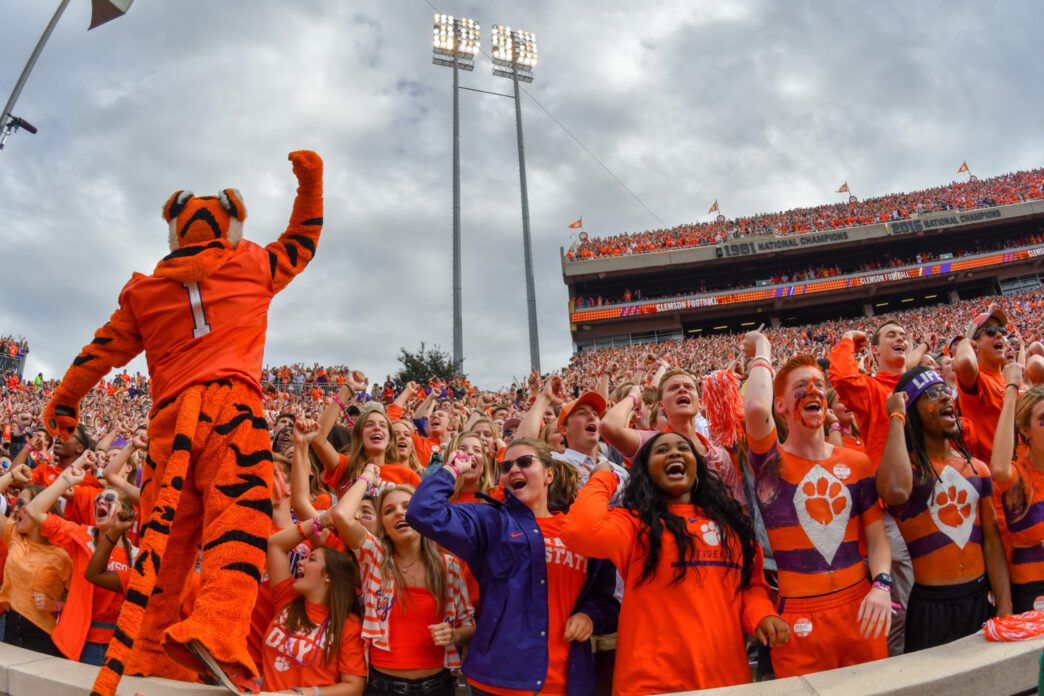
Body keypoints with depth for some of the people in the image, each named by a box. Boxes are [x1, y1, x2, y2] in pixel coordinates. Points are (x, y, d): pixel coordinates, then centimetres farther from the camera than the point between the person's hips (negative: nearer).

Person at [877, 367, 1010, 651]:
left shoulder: (977, 468, 7)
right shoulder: (904, 467, -9)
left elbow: (992, 541, 8)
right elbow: (895, 491, -35)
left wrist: (1005, 606, -1)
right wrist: (896, 417, -22)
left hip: (979, 600, 5)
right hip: (929, 606, -5)